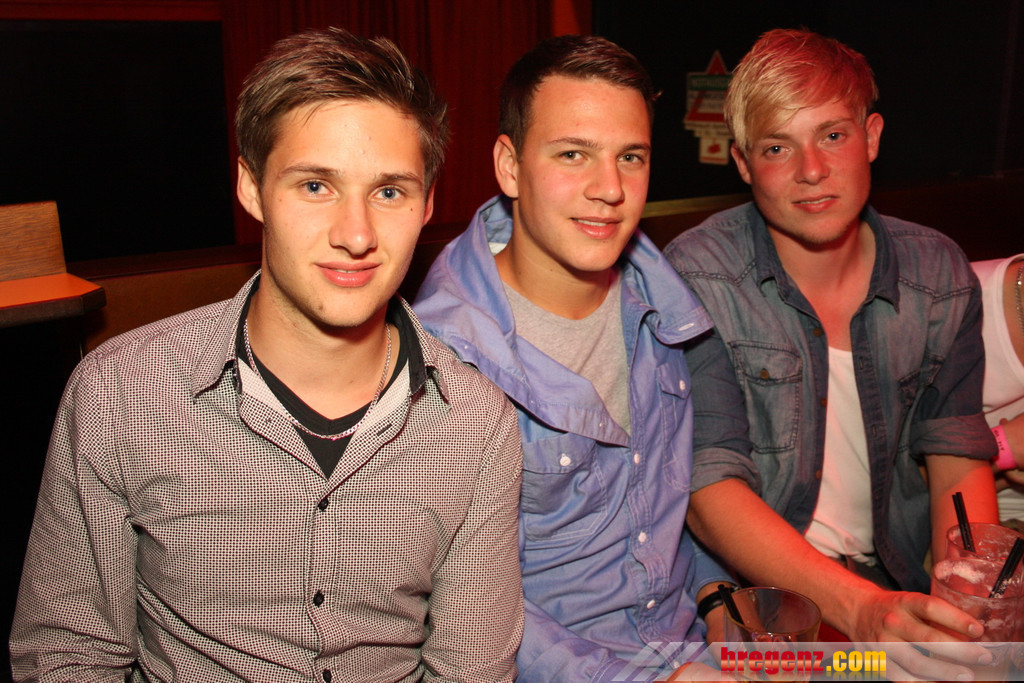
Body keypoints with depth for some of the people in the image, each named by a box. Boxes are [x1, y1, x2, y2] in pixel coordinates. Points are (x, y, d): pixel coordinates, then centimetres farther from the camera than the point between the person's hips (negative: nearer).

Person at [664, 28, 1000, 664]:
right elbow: (708, 484, -17)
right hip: (745, 583, -4)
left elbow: (957, 457, 3)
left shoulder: (941, 274, 2)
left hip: (905, 582, 5)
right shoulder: (695, 276, -12)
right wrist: (861, 608, -29)